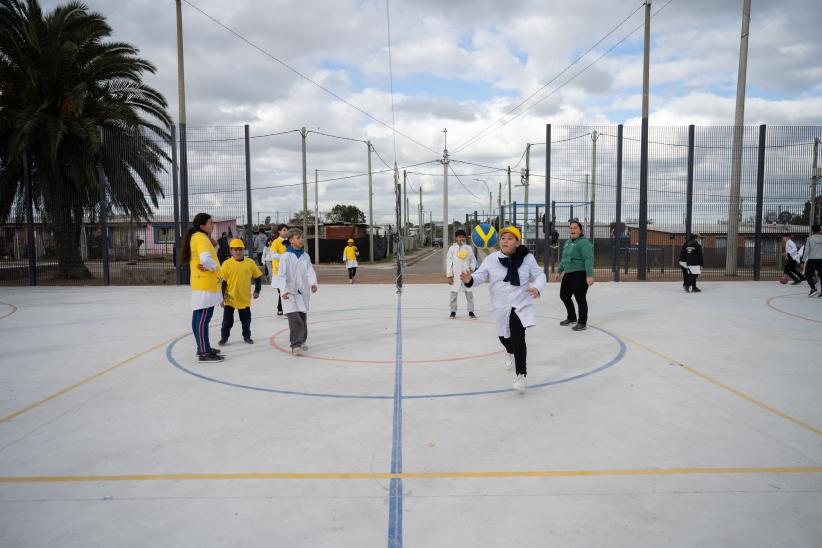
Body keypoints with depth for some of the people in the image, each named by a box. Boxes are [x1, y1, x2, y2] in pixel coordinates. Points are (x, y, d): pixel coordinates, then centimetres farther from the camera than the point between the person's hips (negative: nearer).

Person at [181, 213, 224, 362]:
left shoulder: (196, 237, 16)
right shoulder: (201, 238, -16)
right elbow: (206, 259, -31)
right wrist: (213, 267, -13)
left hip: (201, 284, 10)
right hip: (206, 284, -10)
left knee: (199, 317, 15)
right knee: (203, 318, -8)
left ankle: (202, 347, 24)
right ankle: (205, 353, -6)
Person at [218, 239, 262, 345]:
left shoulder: (250, 263, -3)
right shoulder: (227, 264, -10)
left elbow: (258, 277, 8)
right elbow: (222, 281, -8)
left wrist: (257, 291, 6)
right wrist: (222, 296, -8)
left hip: (245, 298, 2)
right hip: (230, 298, -2)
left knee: (246, 320, 13)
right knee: (227, 320, 8)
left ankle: (247, 336, 31)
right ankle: (224, 337, 25)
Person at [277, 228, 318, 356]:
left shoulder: (305, 256, 7)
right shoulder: (286, 256, -8)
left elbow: (310, 271, -2)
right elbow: (281, 275, -12)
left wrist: (313, 283, -21)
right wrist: (284, 290, -23)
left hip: (303, 292, 5)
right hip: (290, 293, -5)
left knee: (303, 319, 13)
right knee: (295, 319, -14)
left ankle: (301, 341, 29)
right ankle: (295, 345, -12)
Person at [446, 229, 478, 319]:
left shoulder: (468, 248, 4)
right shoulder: (452, 248, 0)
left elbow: (473, 260, 9)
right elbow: (448, 262, -1)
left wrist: (472, 268, -10)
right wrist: (449, 276, -5)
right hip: (455, 275, -1)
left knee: (469, 294, 3)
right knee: (454, 294, 6)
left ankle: (471, 312, 11)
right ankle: (453, 312, 17)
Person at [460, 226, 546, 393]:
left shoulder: (527, 259, -8)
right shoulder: (491, 259, -7)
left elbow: (540, 275, 0)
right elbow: (480, 276, -11)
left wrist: (537, 288, -22)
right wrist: (469, 279, -34)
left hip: (521, 304, -3)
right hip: (501, 306, 3)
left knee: (518, 337, -21)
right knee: (504, 336, 22)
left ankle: (521, 375, -13)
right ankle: (510, 352, 59)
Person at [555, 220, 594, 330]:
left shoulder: (584, 242, -13)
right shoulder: (568, 242, 14)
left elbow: (588, 259, -21)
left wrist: (589, 275, -29)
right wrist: (559, 272, 25)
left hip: (580, 274, -9)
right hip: (568, 274, 9)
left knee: (580, 298, -3)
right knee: (564, 295, 18)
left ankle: (582, 323, 10)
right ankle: (572, 318, 36)